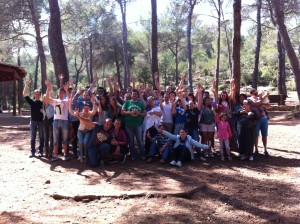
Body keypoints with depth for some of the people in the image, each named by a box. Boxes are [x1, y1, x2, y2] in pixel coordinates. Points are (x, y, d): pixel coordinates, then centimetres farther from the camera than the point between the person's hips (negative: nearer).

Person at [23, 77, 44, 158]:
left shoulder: (42, 103, 4)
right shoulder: (31, 101, 4)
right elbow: (25, 94, -5)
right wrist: (26, 84, -17)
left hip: (41, 121, -1)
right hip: (33, 121, 1)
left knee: (41, 137, 4)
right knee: (32, 137, 4)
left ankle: (40, 151, 11)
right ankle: (32, 152, 10)